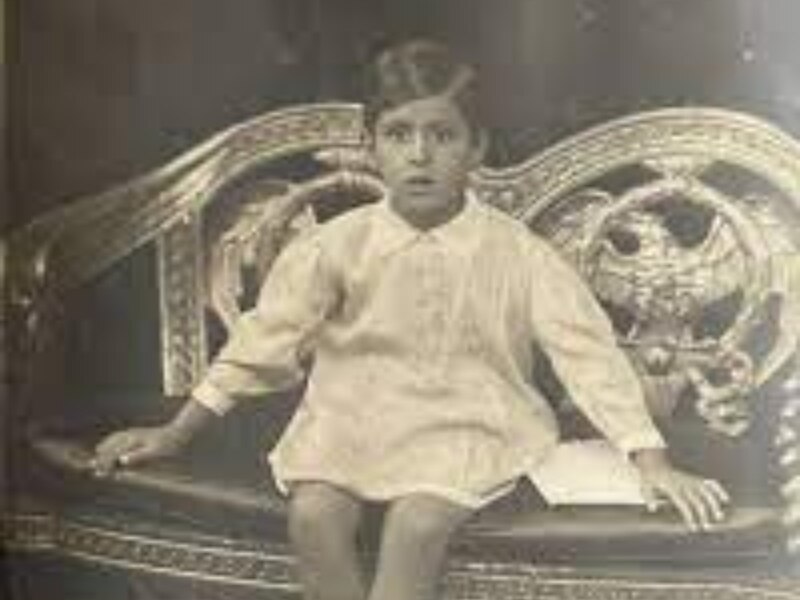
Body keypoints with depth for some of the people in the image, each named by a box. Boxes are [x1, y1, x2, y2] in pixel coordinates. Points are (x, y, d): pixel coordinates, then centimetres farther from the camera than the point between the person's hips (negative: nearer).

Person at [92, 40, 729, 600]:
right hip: (353, 420, 2)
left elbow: (590, 352, -8)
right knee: (312, 514, -25)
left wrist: (653, 462, -14)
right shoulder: (338, 244, -5)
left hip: (466, 426, -2)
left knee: (418, 522, -30)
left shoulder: (518, 253, -8)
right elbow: (266, 339, 1)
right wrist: (175, 433, 2)